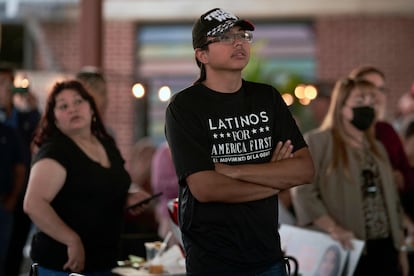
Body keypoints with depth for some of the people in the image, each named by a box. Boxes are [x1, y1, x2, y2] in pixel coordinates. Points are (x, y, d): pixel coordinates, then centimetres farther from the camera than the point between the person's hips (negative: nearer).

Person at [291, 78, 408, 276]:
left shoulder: (376, 148, 20)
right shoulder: (317, 141, -3)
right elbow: (303, 191, -13)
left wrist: (401, 246, 17)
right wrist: (332, 228, -24)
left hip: (384, 249, 6)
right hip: (347, 250, -6)